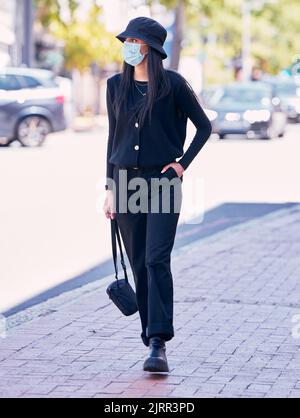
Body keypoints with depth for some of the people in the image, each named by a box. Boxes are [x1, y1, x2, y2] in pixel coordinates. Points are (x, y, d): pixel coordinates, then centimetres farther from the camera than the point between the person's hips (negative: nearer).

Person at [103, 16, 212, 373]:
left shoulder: (173, 84, -5)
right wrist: (110, 189, 9)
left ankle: (158, 345, -16)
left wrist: (182, 164, -6)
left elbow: (204, 126, 3)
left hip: (163, 181, -4)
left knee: (157, 261, -14)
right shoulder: (116, 86, 7)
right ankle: (152, 337, 19)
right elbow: (113, 138, 12)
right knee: (139, 264, 8)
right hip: (127, 181, 4)